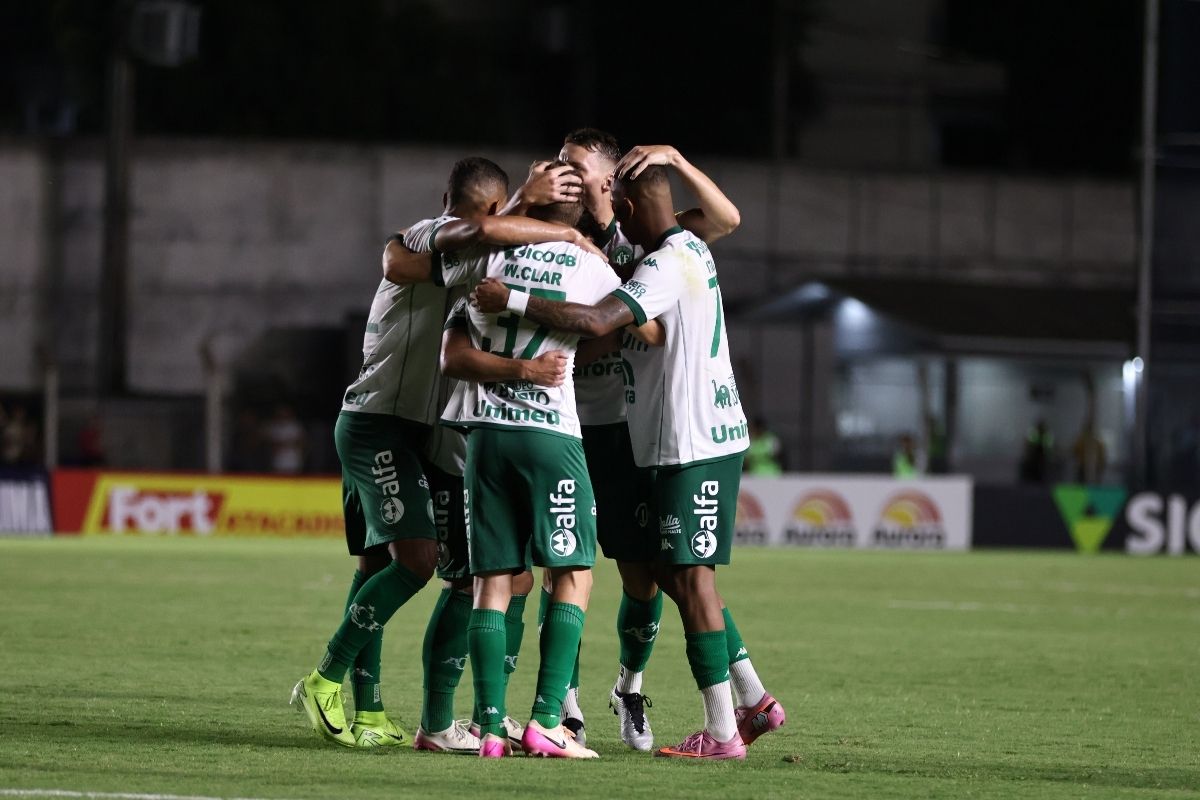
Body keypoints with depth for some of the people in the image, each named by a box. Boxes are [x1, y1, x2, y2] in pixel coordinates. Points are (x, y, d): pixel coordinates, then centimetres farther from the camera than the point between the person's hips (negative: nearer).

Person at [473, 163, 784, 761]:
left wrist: (512, 301, -27)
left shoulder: (665, 268, -19)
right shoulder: (691, 250, 12)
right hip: (707, 438, 10)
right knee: (674, 572, 16)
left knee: (690, 577, -6)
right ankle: (754, 700, 18)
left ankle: (721, 732, -5)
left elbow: (597, 321, -32)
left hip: (694, 447, -10)